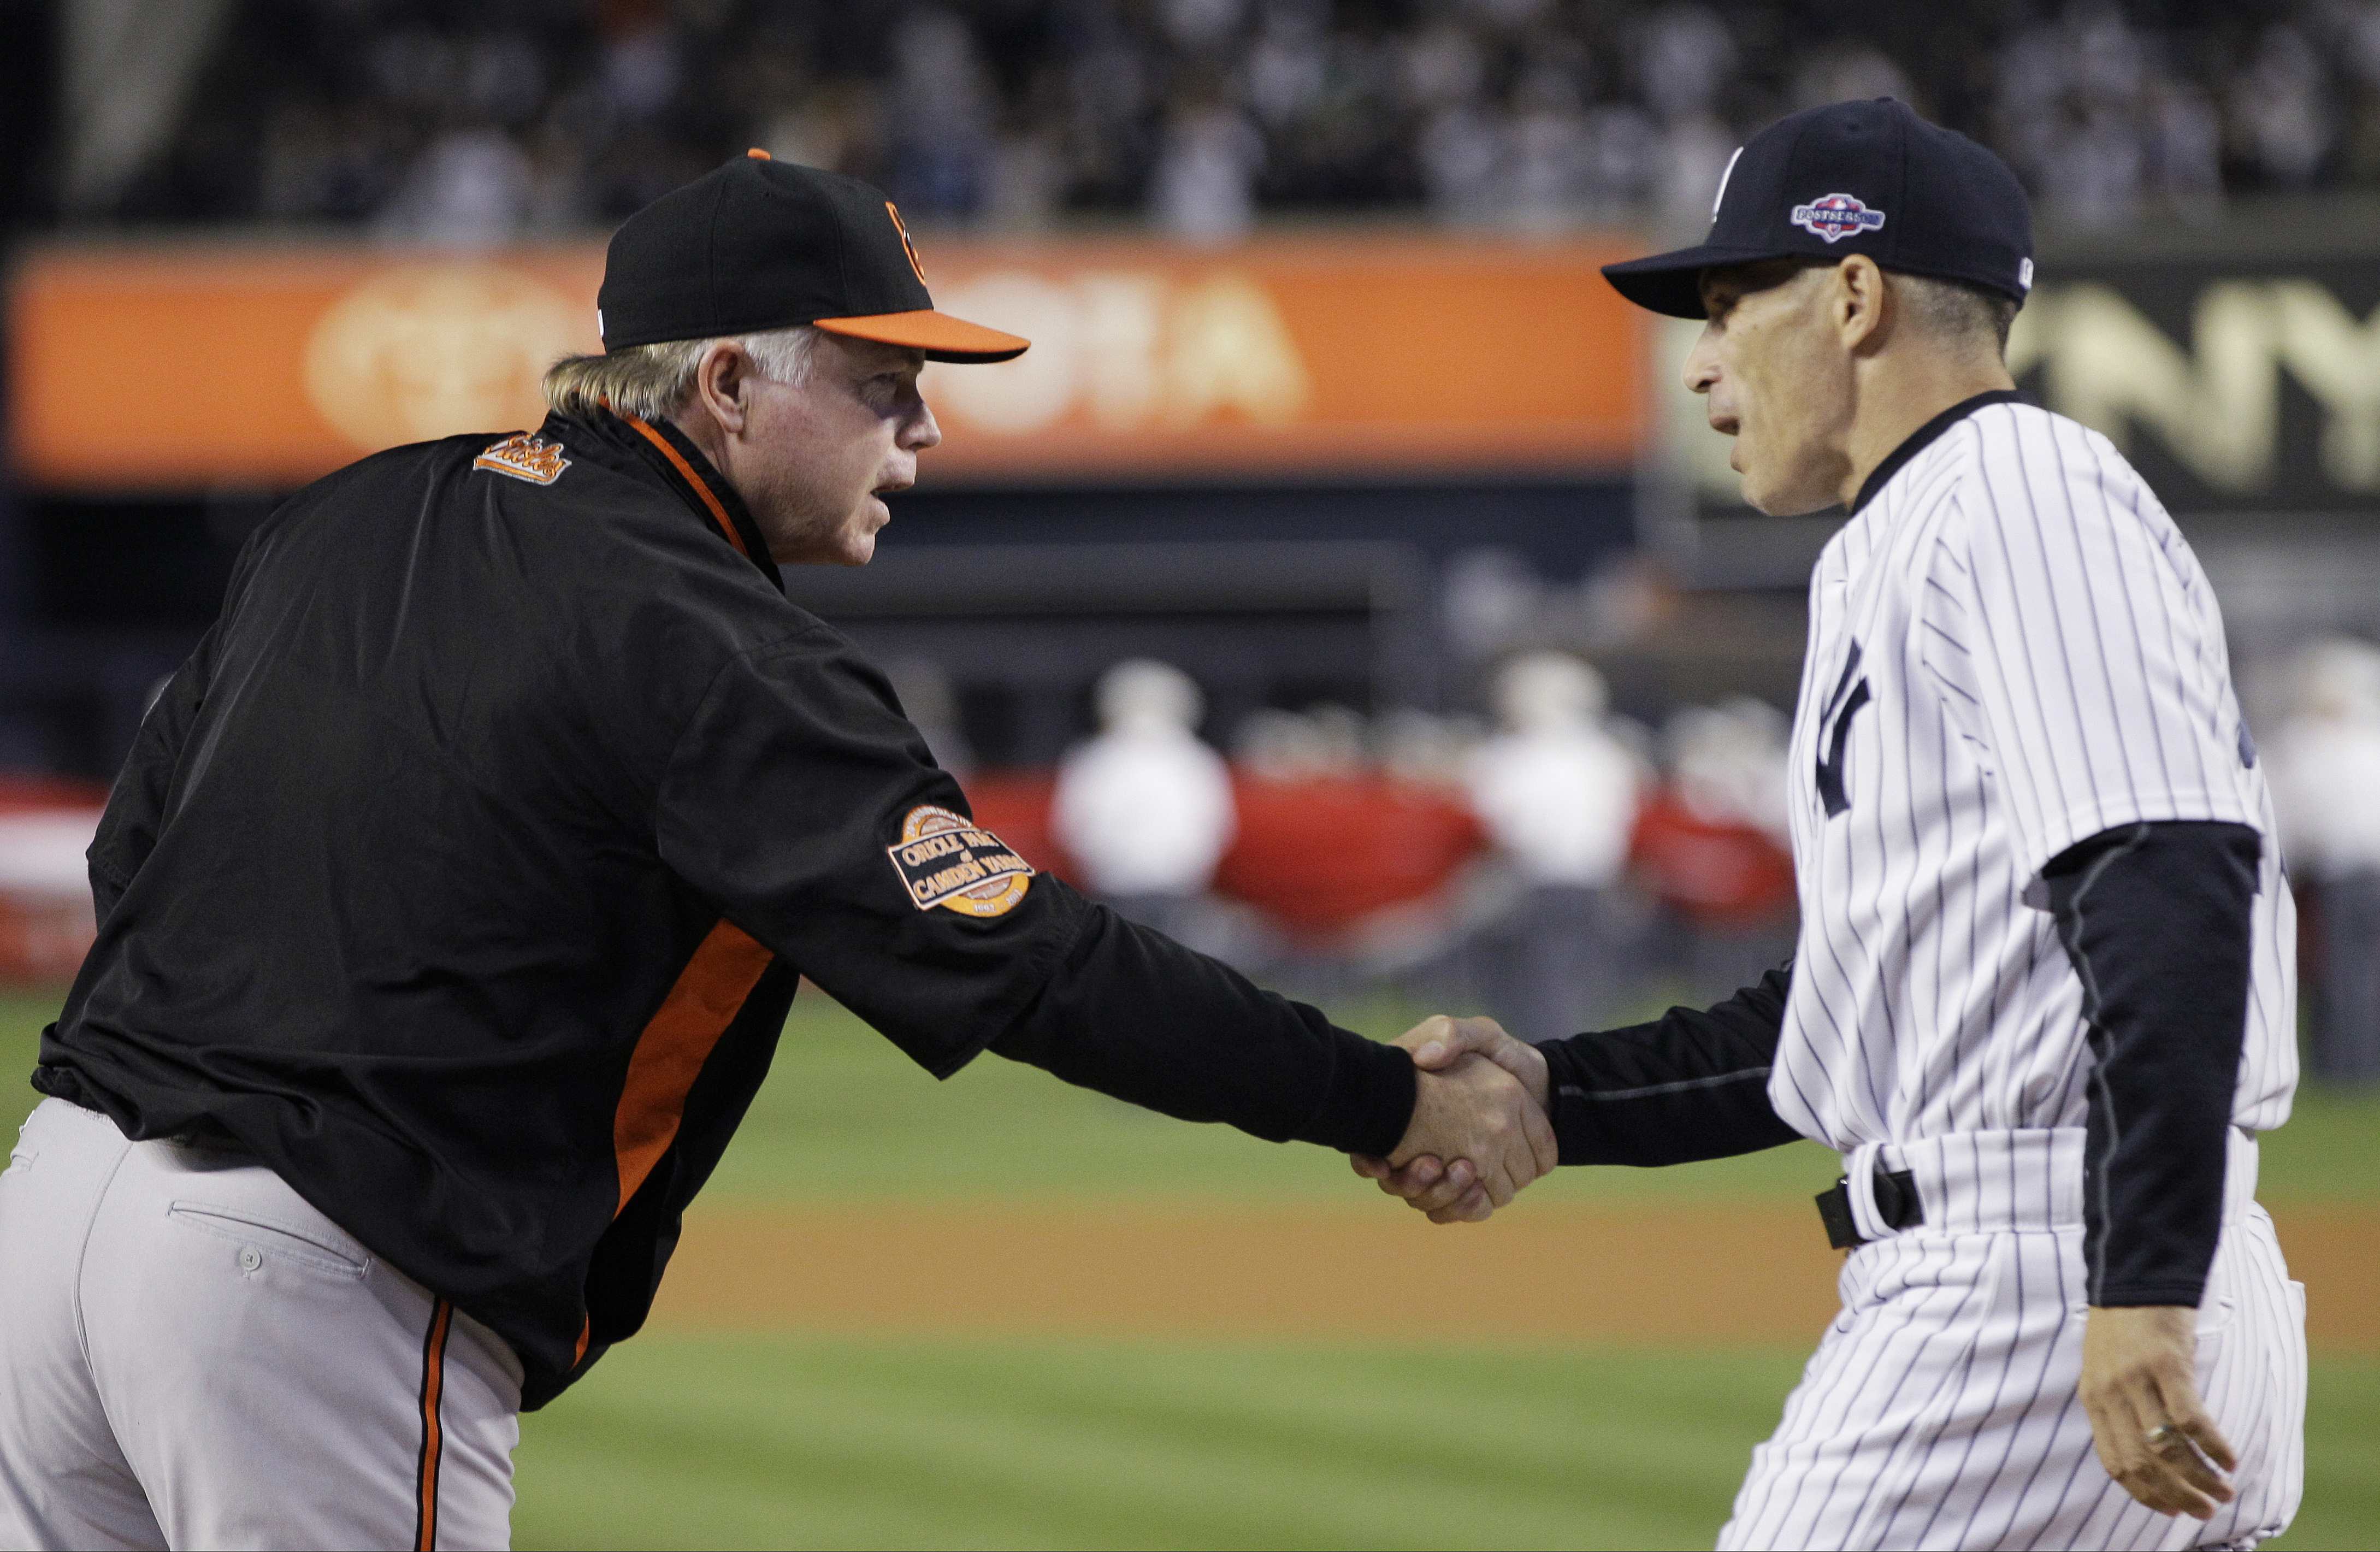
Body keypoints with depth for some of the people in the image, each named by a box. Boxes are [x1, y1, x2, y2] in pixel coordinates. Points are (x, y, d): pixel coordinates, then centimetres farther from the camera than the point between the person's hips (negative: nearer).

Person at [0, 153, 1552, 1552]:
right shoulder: (716, 653, -12)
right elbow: (1021, 967, -18)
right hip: (306, 1295, -8)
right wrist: (1393, 1104, -13)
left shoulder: (357, 517, 14)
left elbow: (133, 847, 20)